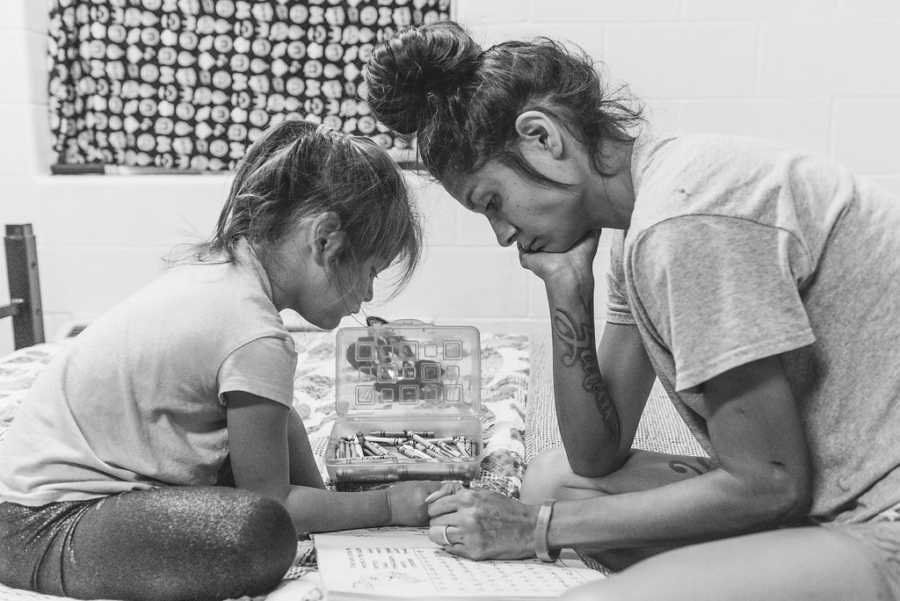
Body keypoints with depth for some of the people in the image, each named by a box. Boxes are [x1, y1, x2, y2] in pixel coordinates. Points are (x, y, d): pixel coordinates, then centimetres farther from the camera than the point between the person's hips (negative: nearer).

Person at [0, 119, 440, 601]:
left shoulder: (217, 263, -1)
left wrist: (321, 493, 3)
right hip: (46, 530, -9)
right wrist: (389, 505, -6)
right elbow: (269, 504, -15)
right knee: (259, 533, -31)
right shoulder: (257, 339, -28)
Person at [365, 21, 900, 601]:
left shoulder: (685, 218, -21)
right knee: (552, 478, 8)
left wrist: (538, 527, -13)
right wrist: (567, 287, -5)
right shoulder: (640, 227, 7)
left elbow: (767, 484, -18)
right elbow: (598, 455, 6)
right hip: (833, 501, 9)